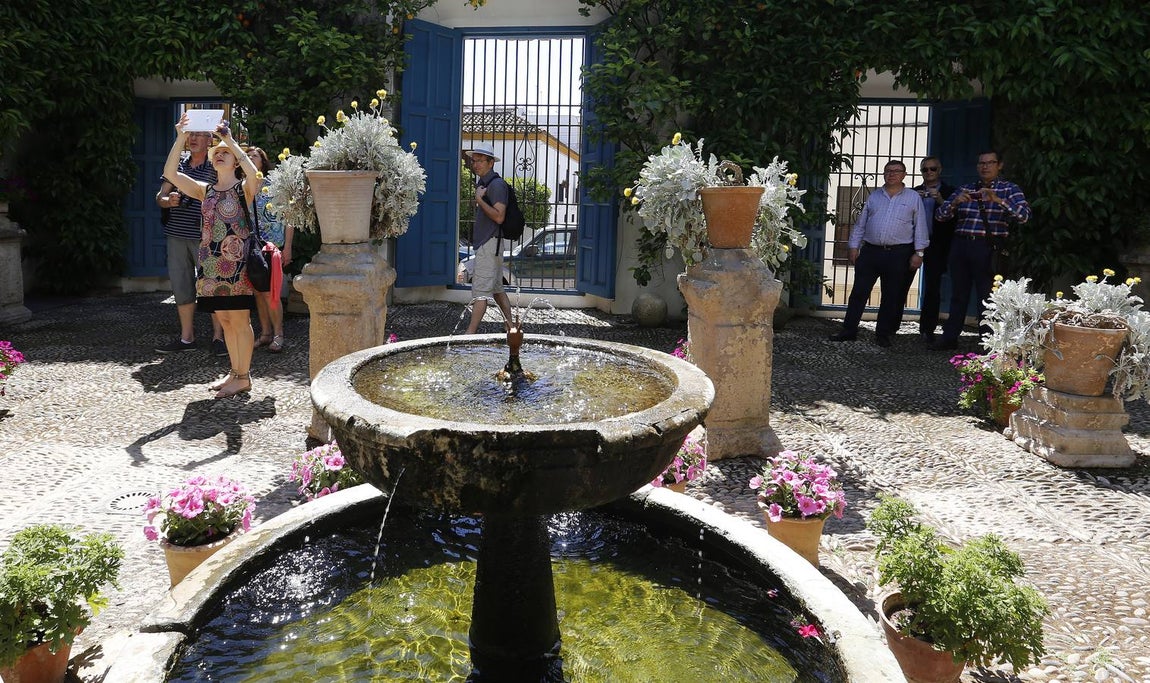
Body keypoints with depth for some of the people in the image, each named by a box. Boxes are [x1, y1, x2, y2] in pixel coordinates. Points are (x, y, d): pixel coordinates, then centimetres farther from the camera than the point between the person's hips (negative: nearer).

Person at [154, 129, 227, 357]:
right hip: (177, 235, 5)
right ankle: (187, 337, 19)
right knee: (181, 286, 9)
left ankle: (218, 337, 8)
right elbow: (160, 197, 12)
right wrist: (169, 201, -9)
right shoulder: (178, 162, 12)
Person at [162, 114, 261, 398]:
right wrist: (181, 138, -5)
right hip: (211, 264, 6)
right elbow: (170, 173, 4)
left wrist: (230, 140, -22)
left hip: (237, 263, -6)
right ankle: (235, 372, 22)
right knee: (225, 320, 12)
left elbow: (253, 172, -25)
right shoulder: (205, 190, 12)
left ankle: (243, 377, 7)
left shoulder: (244, 189, -2)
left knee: (240, 320, -2)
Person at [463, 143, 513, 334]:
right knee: (497, 288, 16)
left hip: (490, 244, -11)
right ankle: (510, 325, 24)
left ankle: (470, 334, -12)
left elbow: (499, 217, -23)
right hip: (485, 242, 11)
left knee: (480, 290, -11)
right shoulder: (482, 182, 18)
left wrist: (479, 200, -21)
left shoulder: (496, 184, -14)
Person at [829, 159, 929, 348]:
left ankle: (883, 334, 15)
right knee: (859, 292, 0)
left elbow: (920, 226, 3)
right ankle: (849, 330, 6)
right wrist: (853, 246, 7)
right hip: (870, 251, 2)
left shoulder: (913, 197, 6)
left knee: (891, 297, 5)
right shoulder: (874, 196, 13)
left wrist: (918, 253, -3)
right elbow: (860, 223, 14)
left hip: (898, 254, -2)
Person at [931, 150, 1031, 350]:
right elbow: (940, 215, 7)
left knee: (987, 297, 0)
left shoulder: (1009, 189, 5)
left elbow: (1024, 215, -11)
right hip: (961, 245, 4)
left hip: (988, 248, -4)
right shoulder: (965, 190, 15)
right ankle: (950, 338, 17)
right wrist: (955, 203, -13)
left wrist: (999, 200, -24)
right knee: (958, 294, 10)